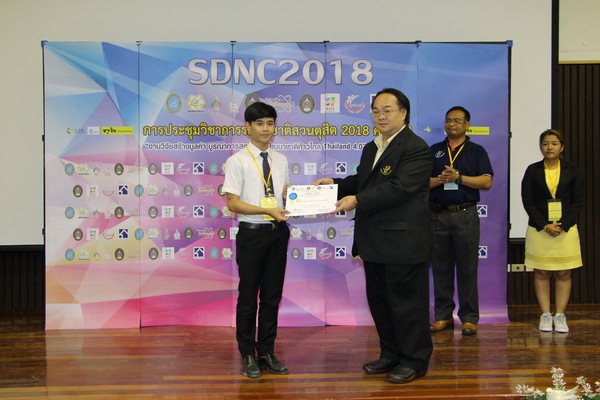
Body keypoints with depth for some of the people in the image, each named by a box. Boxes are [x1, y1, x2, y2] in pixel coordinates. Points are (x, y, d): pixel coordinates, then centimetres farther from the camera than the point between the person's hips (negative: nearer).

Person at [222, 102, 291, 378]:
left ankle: (267, 353, 26)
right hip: (252, 233, -5)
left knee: (272, 296, 13)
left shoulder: (281, 161, 10)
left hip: (278, 233, 5)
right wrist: (267, 211, -22)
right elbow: (232, 203, -12)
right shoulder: (237, 161, -6)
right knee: (248, 296, 6)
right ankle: (248, 355, 21)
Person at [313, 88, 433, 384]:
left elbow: (399, 188, -23)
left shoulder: (416, 148, -12)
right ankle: (391, 354, 31)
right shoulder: (371, 149, 18)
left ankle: (415, 360, 17)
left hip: (403, 241, -9)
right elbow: (361, 181, 23)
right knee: (379, 301, 16)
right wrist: (335, 183, 6)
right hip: (374, 241, 9)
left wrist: (357, 200, -24)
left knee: (406, 301, 2)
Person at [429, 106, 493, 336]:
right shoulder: (434, 151, 13)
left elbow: (486, 182, -4)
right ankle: (443, 316, 14)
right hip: (438, 214, 2)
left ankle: (469, 318, 7)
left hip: (465, 215, -2)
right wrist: (440, 180, -13)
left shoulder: (477, 151, 8)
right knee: (440, 267, 5)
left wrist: (458, 177, -12)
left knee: (467, 268, 0)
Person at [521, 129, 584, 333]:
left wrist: (562, 225, -11)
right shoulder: (533, 170, 3)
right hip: (539, 229, 0)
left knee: (563, 274, 2)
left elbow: (578, 201, 1)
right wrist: (544, 225, -11)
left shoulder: (572, 170, 4)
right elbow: (527, 201, -1)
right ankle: (545, 315, 10)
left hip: (566, 229, 0)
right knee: (541, 273, 2)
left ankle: (560, 316, 10)